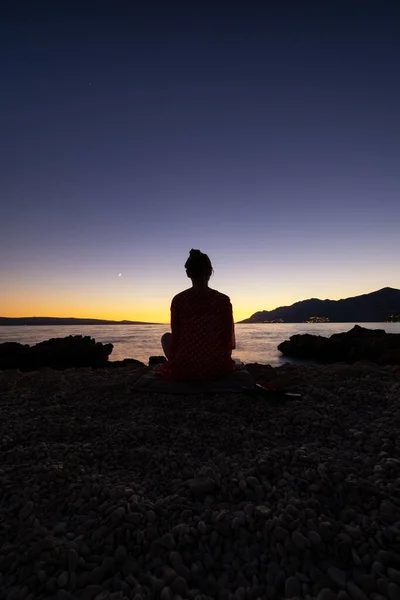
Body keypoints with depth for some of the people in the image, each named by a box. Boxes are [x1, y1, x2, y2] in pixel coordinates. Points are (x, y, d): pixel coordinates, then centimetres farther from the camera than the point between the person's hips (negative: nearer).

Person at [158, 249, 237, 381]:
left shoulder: (178, 300, -5)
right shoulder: (223, 300, -4)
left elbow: (176, 337, 1)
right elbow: (228, 338, 1)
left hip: (184, 369, -1)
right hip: (217, 368, 2)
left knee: (166, 337, 27)